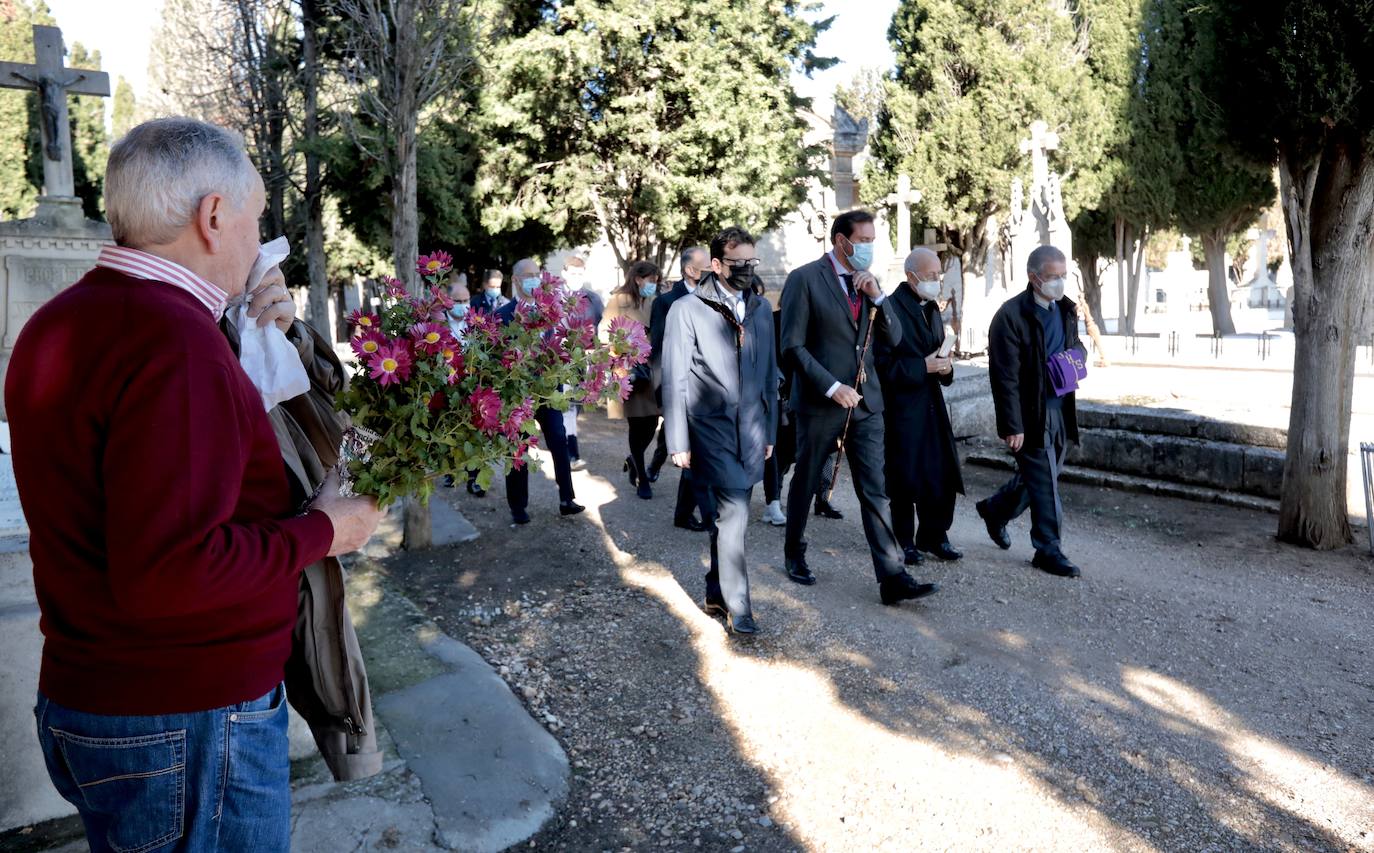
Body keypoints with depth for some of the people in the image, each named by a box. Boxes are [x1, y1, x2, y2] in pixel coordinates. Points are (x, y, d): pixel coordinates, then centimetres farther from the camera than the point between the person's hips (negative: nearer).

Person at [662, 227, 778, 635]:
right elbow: (674, 380, -5)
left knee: (727, 516, 12)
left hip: (750, 431, 5)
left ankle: (716, 593, 28)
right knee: (733, 515, -10)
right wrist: (678, 442, -8)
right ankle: (737, 606, 1)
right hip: (711, 429, -5)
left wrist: (770, 429, 15)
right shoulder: (687, 310, -4)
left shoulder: (760, 309, 12)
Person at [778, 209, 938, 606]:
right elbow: (793, 346, -12)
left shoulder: (868, 282, 10)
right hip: (820, 401, -5)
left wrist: (876, 296, -8)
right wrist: (832, 387, -17)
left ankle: (892, 577, 0)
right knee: (806, 483, 11)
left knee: (875, 490, 0)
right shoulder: (804, 279, -8)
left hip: (865, 401, 5)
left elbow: (893, 339, 7)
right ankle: (794, 555, 32)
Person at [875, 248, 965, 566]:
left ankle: (933, 536, 23)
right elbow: (882, 363, -17)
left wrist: (945, 366, 2)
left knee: (942, 474, 9)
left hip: (931, 403, 8)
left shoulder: (932, 308, 14)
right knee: (904, 478, 3)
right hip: (901, 406, -7)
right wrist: (923, 367, -20)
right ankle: (903, 540, 18)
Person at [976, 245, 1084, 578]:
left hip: (1060, 410, 7)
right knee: (1044, 482, 0)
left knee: (1036, 475, 17)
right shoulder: (1011, 315, -16)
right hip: (1030, 414, -7)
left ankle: (995, 510, 41)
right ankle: (1048, 550, 13)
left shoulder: (1066, 309, 8)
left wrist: (1077, 354, -2)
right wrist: (1013, 426, -18)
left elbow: (1076, 347, 25)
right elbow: (1005, 377, -17)